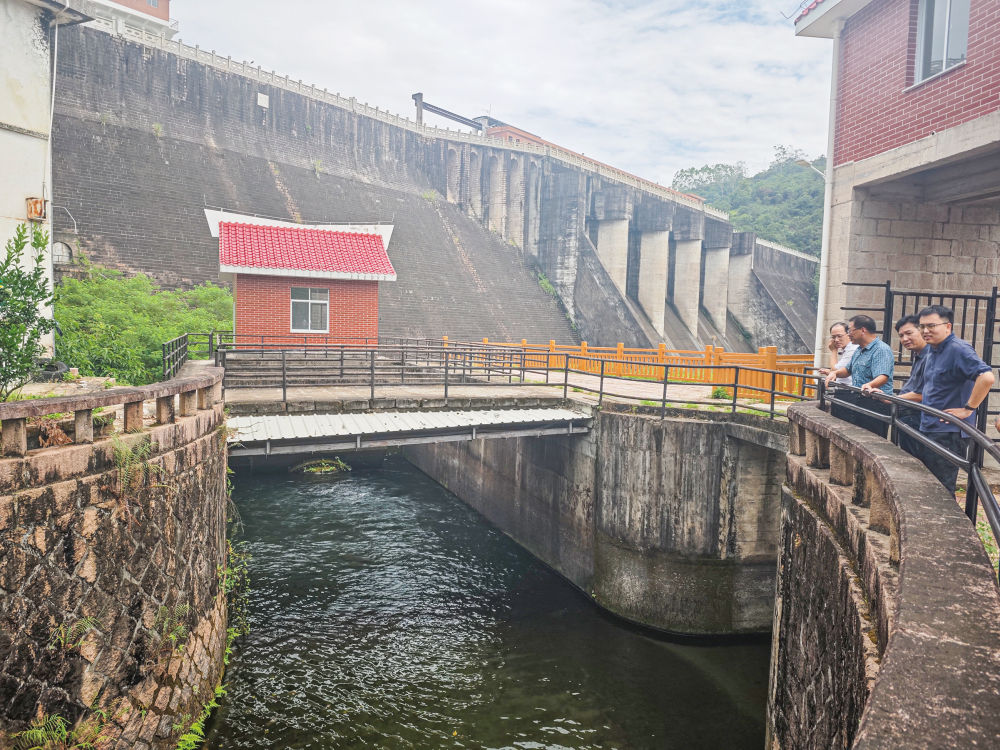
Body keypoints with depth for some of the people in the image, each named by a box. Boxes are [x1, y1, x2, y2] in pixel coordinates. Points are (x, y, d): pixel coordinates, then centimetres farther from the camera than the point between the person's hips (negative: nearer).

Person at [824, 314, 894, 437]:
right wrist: (835, 373, 12)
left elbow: (883, 377, -27)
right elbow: (848, 370, 33)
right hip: (858, 399, 9)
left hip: (876, 403, -9)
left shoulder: (881, 349, -13)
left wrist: (870, 385, -47)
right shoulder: (859, 350, 19)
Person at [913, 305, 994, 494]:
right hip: (928, 430, 10)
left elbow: (987, 377, -30)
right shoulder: (932, 351, 14)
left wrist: (968, 409, -23)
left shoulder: (958, 349, -16)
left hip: (949, 433, -10)